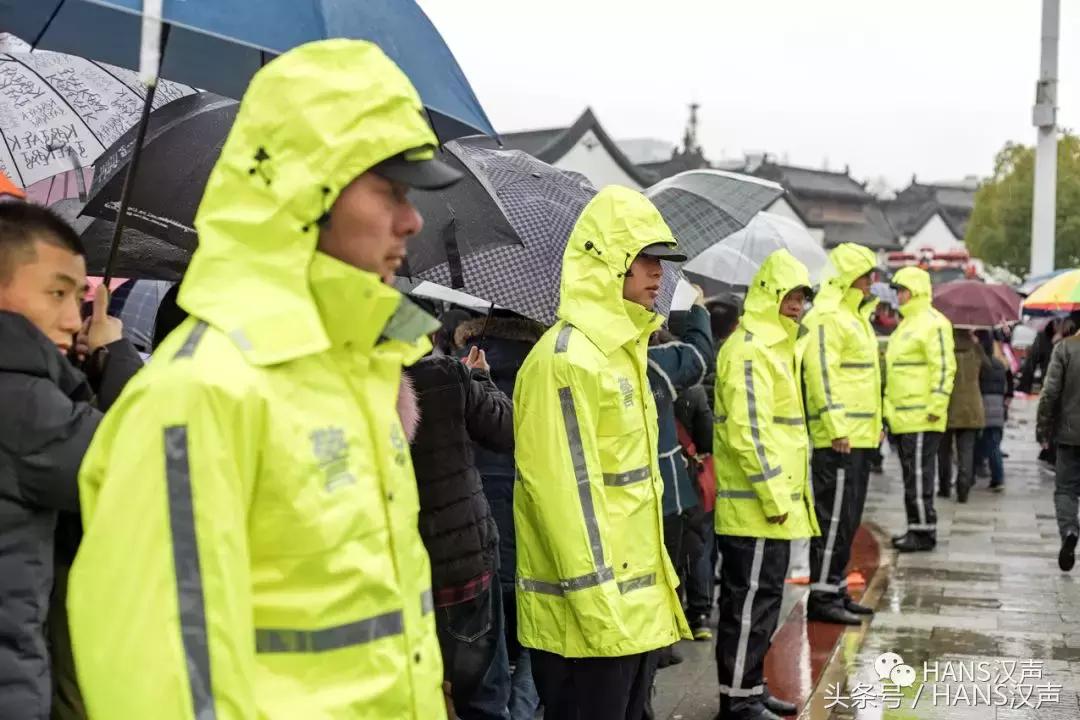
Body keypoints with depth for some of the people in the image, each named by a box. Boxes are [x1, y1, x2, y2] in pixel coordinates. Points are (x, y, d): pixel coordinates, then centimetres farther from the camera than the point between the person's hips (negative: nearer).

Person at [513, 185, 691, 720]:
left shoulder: (621, 348, 14)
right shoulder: (567, 358, -18)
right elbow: (564, 491, -22)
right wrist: (598, 606, -22)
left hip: (635, 603, 10)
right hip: (588, 614, -10)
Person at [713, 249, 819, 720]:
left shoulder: (774, 344, 17)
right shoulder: (749, 350, -16)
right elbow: (747, 431, -23)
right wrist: (772, 495, -21)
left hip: (774, 502, 10)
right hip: (755, 504, -10)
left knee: (763, 598, 16)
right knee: (749, 601, -3)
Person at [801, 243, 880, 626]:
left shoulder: (856, 315, 21)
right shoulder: (827, 317, -13)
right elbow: (821, 373, -21)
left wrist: (874, 423, 23)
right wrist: (836, 426, -25)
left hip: (860, 436, 10)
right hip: (839, 438, -10)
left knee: (848, 519, 14)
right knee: (834, 517, -7)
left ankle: (836, 588, 22)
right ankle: (821, 597, -2)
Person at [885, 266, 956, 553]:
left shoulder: (933, 323, -11)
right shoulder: (906, 324, 20)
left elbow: (945, 367, -18)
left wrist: (937, 405, -21)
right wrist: (890, 409, 24)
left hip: (921, 417, -10)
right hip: (902, 417, 10)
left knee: (919, 475, -7)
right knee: (910, 474, 13)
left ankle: (924, 531, -2)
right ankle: (916, 527, 20)